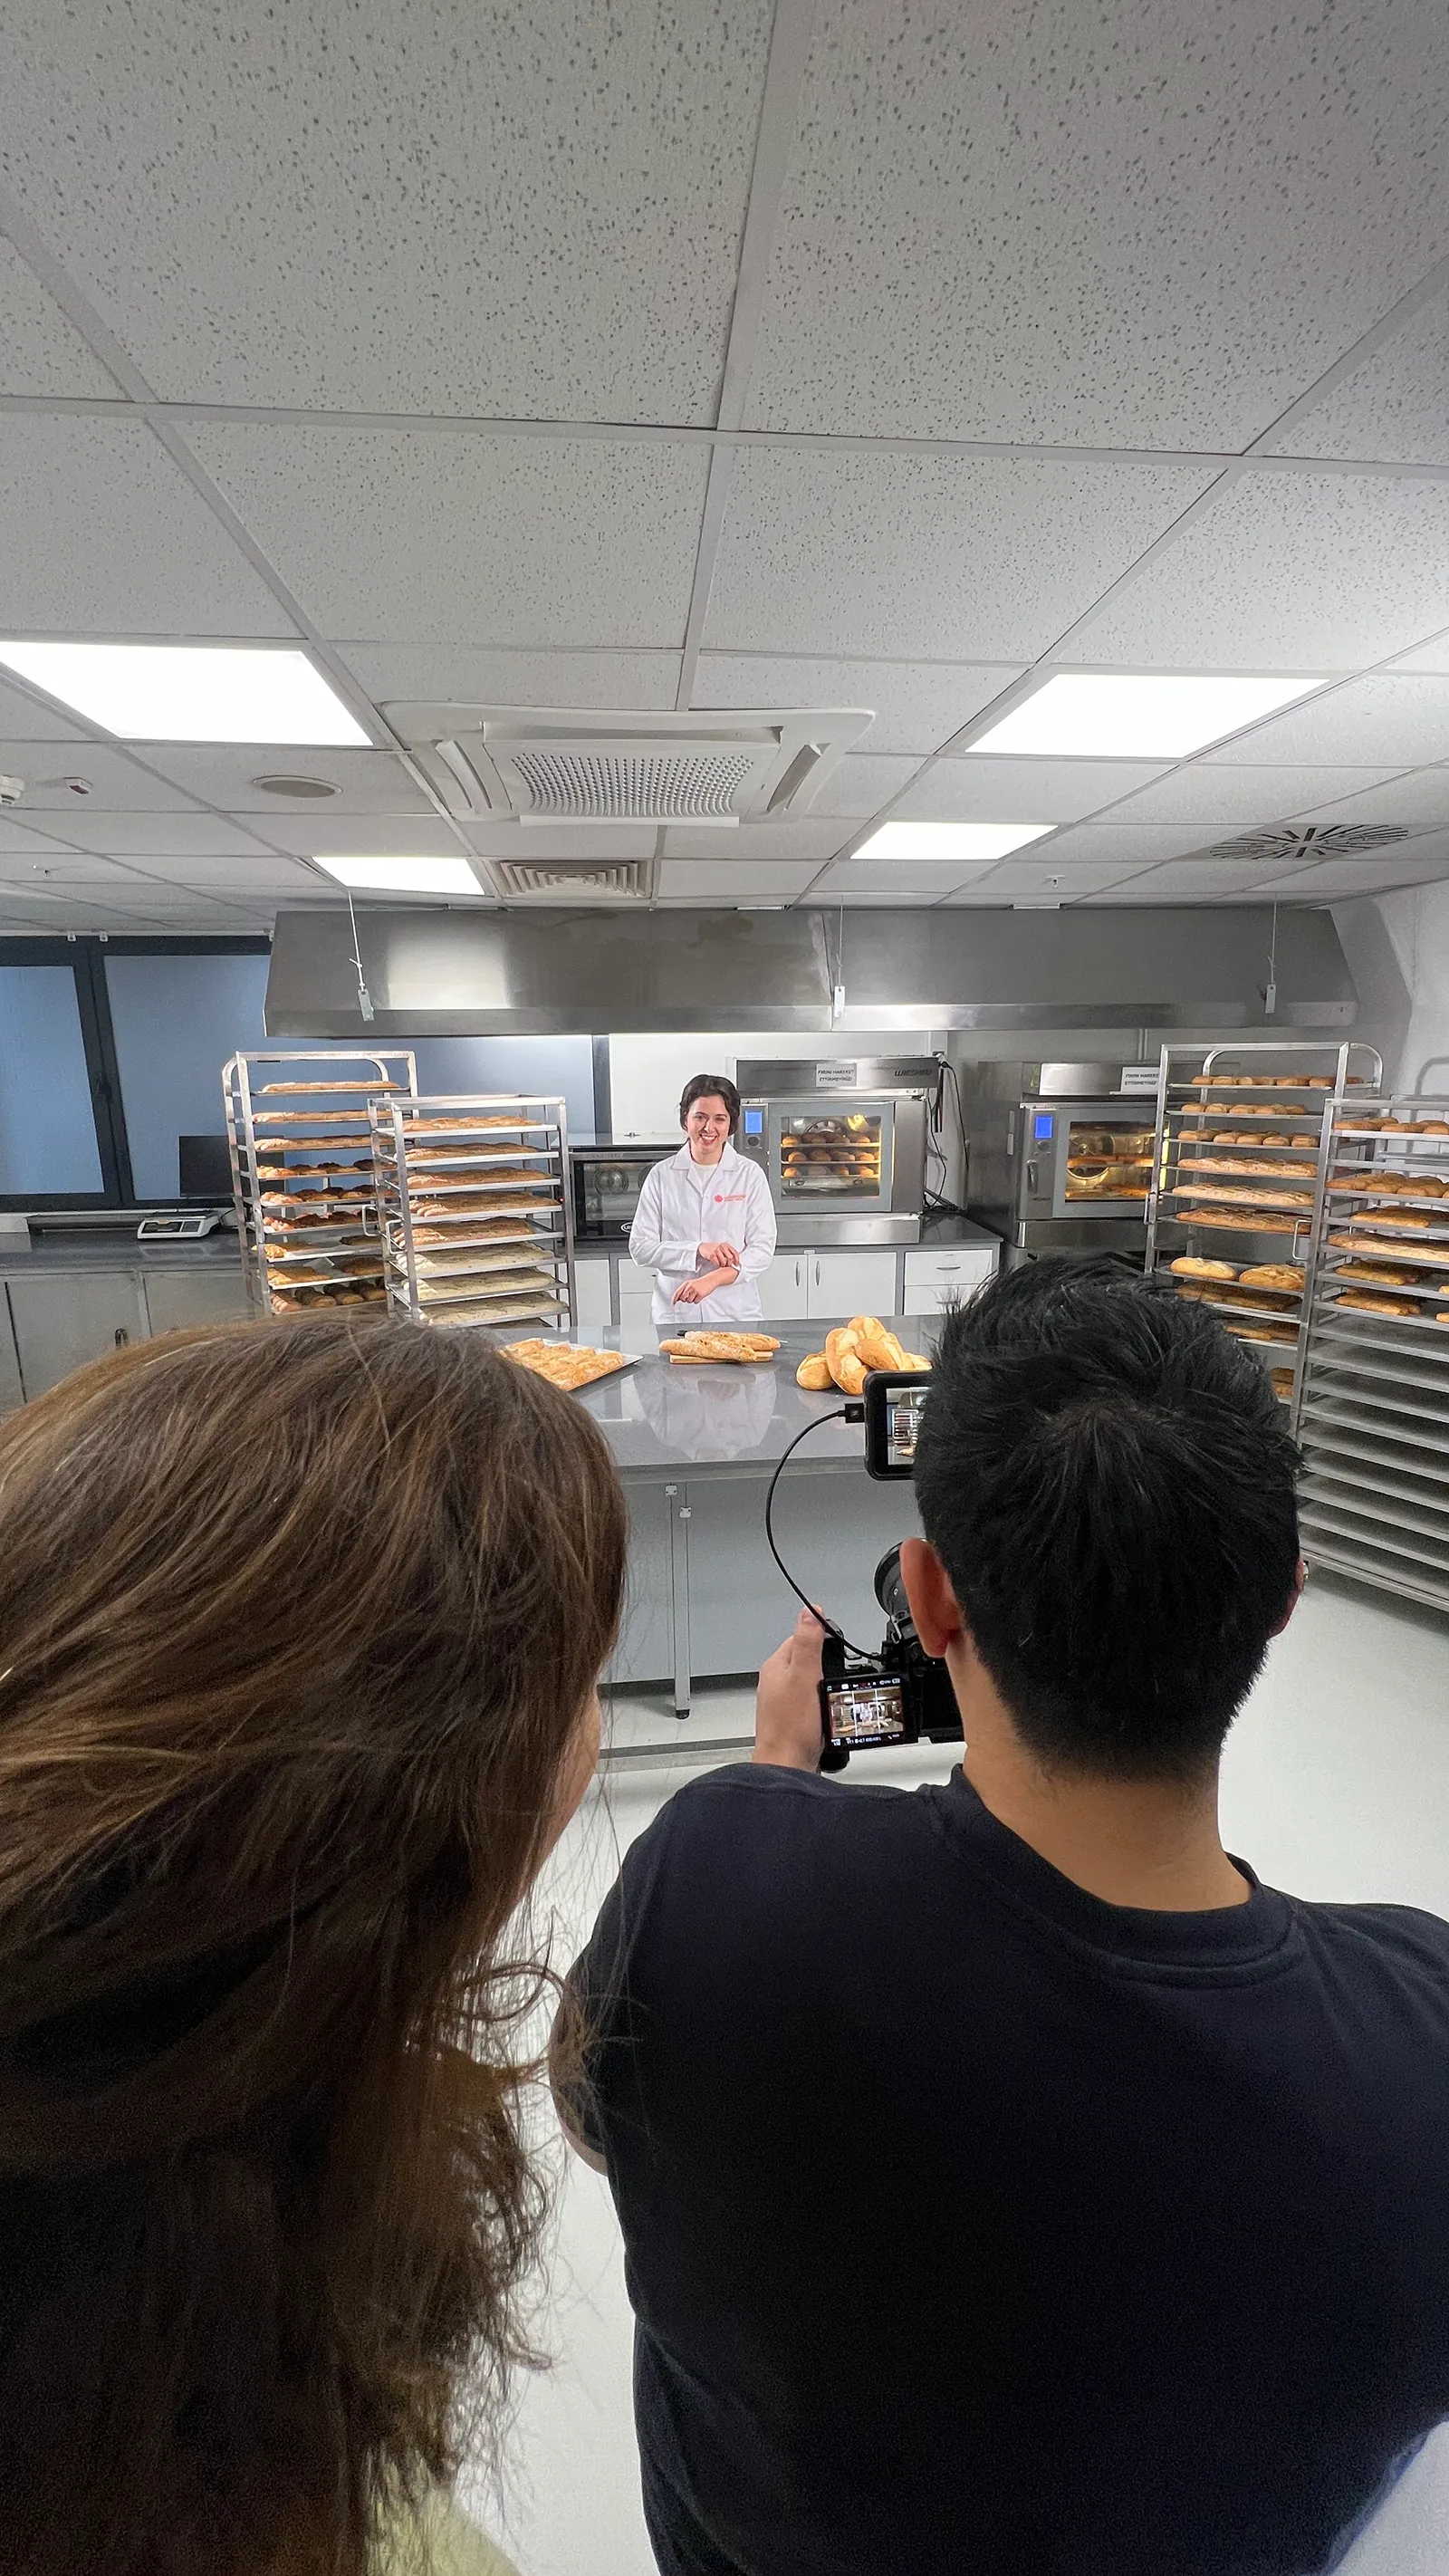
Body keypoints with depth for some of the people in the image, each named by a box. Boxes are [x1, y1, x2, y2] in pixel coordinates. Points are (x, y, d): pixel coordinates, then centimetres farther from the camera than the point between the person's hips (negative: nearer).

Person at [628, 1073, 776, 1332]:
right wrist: (698, 1250, -16)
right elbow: (640, 1247, -2)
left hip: (737, 1316, 0)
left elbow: (763, 1249, -5)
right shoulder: (662, 1175, 1)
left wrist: (713, 1279, -19)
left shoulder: (750, 1175, -1)